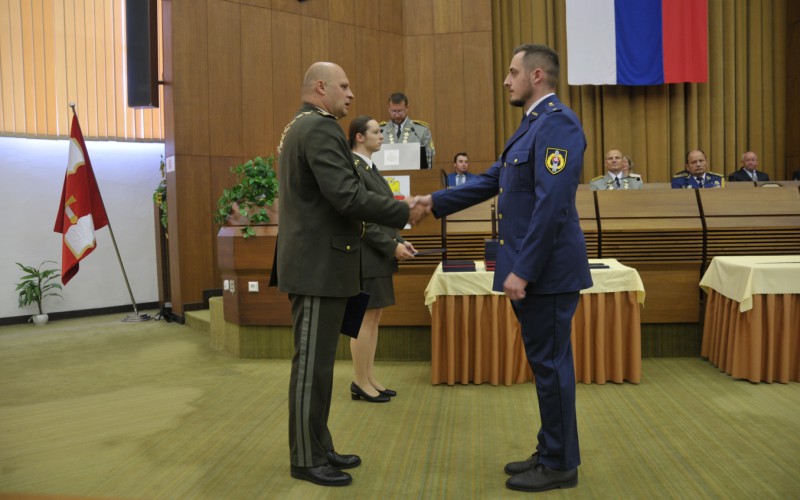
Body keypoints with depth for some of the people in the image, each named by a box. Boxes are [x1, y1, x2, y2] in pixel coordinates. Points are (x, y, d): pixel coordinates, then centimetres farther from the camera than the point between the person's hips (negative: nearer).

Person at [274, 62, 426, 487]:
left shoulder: (299, 127, 18)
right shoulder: (320, 127, -15)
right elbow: (347, 196, -24)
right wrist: (404, 213, -14)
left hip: (313, 261, 11)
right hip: (319, 265, -11)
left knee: (316, 362, 15)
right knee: (312, 364, -1)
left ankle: (318, 447, 26)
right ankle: (306, 460, 11)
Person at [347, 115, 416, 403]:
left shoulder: (371, 168, 15)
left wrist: (399, 241, 8)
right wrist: (392, 247, -17)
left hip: (379, 256, 9)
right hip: (365, 256, -9)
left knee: (373, 318, 13)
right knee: (365, 319, -2)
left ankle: (369, 378, 21)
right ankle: (360, 383, 9)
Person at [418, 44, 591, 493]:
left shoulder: (557, 122, -15)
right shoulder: (534, 124, 17)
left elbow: (552, 203, -23)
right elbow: (492, 181, 21)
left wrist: (523, 270, -23)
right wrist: (436, 201, 20)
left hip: (546, 270, -10)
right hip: (531, 269, 10)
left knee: (551, 363, 0)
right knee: (546, 363, 16)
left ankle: (560, 466, 15)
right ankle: (552, 453, 29)